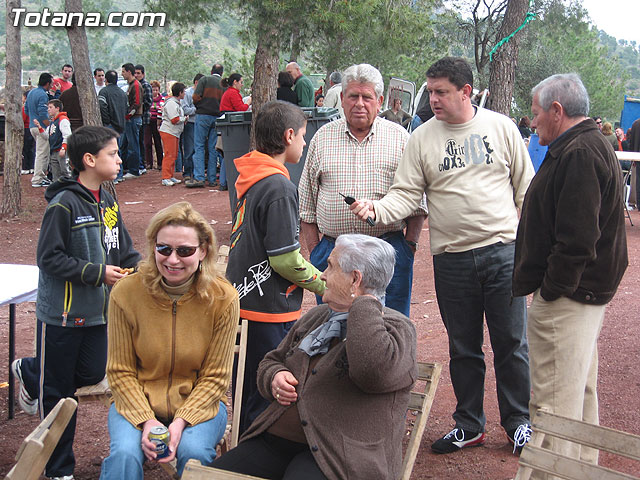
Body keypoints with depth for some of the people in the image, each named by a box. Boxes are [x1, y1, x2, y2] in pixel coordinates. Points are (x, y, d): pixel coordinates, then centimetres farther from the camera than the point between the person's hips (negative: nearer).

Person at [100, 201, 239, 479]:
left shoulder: (223, 299, -11)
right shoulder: (126, 294, -10)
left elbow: (216, 377, -5)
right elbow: (119, 372, -3)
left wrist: (181, 421, -19)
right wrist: (147, 420, -18)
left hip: (199, 403, 0)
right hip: (138, 402, 0)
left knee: (193, 452, -29)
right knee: (124, 455, -29)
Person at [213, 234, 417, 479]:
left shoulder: (396, 327, -3)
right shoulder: (315, 317, 20)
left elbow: (372, 371, -27)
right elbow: (271, 361, 30)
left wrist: (364, 302, -14)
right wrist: (274, 377, 5)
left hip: (333, 456, -6)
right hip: (273, 439, 6)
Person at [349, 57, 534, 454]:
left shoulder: (501, 128, 2)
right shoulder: (423, 138, 2)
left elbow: (525, 188, 7)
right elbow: (407, 194, -2)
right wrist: (377, 209, -22)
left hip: (504, 252, -1)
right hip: (451, 259, 1)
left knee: (511, 344, 6)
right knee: (463, 347, 12)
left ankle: (518, 421, 25)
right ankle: (469, 425, 28)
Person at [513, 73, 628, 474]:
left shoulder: (578, 155, -20)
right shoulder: (593, 146, 15)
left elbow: (576, 240, -27)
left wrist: (550, 290, -18)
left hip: (567, 299, -11)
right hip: (588, 291, 11)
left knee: (555, 399, -6)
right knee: (581, 388, 22)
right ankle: (583, 463, 35)